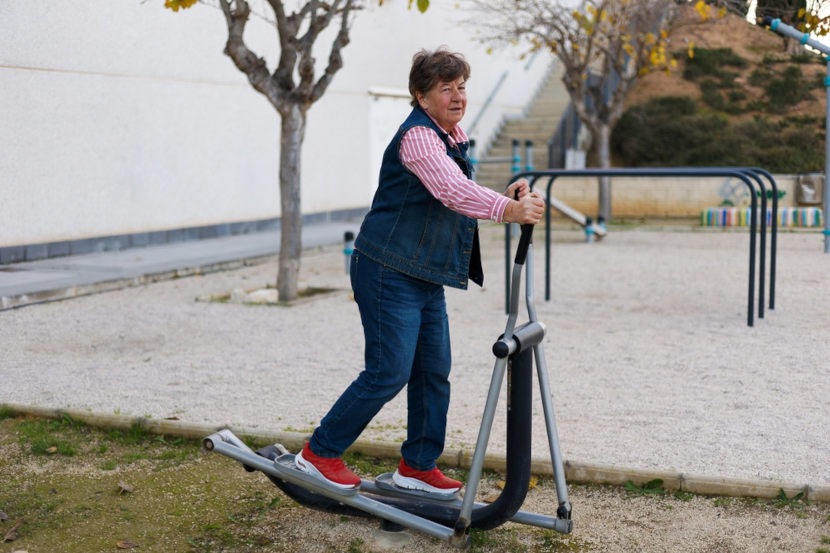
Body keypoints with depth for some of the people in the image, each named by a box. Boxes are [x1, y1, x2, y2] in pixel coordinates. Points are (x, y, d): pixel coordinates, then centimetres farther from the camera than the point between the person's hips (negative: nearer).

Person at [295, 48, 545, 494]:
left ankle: (417, 466, 23)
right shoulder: (418, 136, -18)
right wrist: (508, 210, -50)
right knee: (389, 372, -9)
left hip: (427, 276, 10)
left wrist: (505, 197, 4)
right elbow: (451, 190, -35)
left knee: (434, 372, 10)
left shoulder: (454, 136, 15)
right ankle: (318, 453, 6)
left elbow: (461, 199, 23)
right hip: (390, 272, -10)